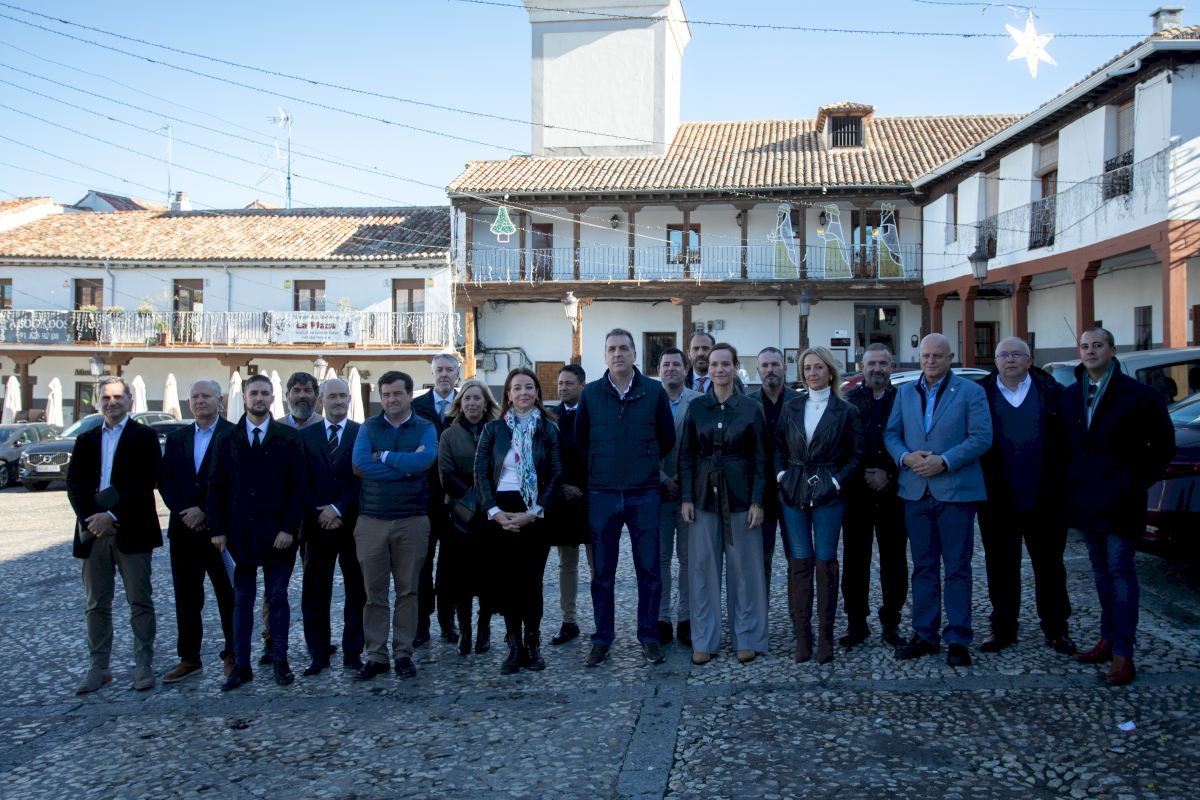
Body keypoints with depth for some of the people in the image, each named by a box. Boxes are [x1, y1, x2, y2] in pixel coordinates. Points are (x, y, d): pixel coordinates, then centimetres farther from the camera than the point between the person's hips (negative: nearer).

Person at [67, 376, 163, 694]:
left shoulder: (145, 437, 2)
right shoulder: (86, 440, 16)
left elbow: (144, 484, -9)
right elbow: (74, 484, 6)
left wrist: (113, 517, -16)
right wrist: (92, 519, -10)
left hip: (131, 531, -4)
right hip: (93, 532, 4)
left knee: (140, 602, 1)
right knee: (96, 605, 8)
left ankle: (144, 666, 8)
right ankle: (99, 668, 16)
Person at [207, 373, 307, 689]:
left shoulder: (289, 438, 1)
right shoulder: (226, 439, 7)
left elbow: (299, 485, -2)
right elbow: (216, 487, 6)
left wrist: (289, 528, -10)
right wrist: (217, 530, -2)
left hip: (277, 533, -2)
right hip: (239, 533, 2)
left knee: (278, 598, 5)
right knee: (242, 600, 7)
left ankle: (280, 662, 13)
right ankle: (241, 666, 12)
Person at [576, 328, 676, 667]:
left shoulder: (654, 392, -1)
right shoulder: (590, 394, 2)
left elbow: (668, 437, 8)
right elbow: (580, 440, 12)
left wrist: (646, 464, 10)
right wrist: (598, 470, 10)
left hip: (644, 495, -1)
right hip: (602, 496, 1)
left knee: (649, 570, 5)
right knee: (602, 572, 8)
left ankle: (649, 637, 17)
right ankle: (602, 638, 18)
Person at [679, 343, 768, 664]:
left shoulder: (751, 409, 0)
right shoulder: (696, 407, 4)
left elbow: (760, 459, 0)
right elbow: (686, 456, 5)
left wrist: (757, 501, -6)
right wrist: (686, 498, -3)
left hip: (739, 495, -1)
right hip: (704, 494, 2)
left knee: (744, 566, 3)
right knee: (702, 567, 3)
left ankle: (747, 638, 15)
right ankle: (704, 640, 13)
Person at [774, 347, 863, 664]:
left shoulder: (846, 411, 1)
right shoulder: (791, 407, 9)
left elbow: (856, 455, 2)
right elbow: (778, 447, 13)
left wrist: (837, 481, -8)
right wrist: (781, 475, 0)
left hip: (828, 495, -2)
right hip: (792, 494, 2)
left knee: (825, 562, -1)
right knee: (799, 562, 2)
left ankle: (825, 636, 8)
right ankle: (802, 636, 7)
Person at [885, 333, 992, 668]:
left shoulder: (970, 391, -1)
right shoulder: (906, 393, 13)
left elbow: (981, 437, -8)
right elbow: (891, 434, 11)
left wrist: (944, 461, -18)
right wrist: (905, 457, -9)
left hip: (955, 490, -4)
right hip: (916, 491, 4)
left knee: (957, 568, 1)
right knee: (923, 567, 10)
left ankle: (957, 639, 7)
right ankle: (925, 634, 18)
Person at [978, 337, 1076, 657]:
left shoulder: (1052, 393, 2)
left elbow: (1066, 443, 2)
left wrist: (1062, 486, -4)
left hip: (1044, 498, 0)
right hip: (998, 500, 1)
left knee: (1049, 566, 10)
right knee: (1001, 567, 10)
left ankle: (1055, 629, 21)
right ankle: (1003, 629, 20)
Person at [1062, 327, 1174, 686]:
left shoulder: (1138, 396, -6)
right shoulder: (1070, 396, 9)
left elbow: (1163, 444, -3)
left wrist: (1138, 481, -5)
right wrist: (1072, 482, 8)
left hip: (1119, 499, -5)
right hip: (1085, 499, 6)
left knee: (1120, 572, -4)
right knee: (1101, 570, 14)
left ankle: (1123, 655, -2)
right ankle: (1108, 640, 24)